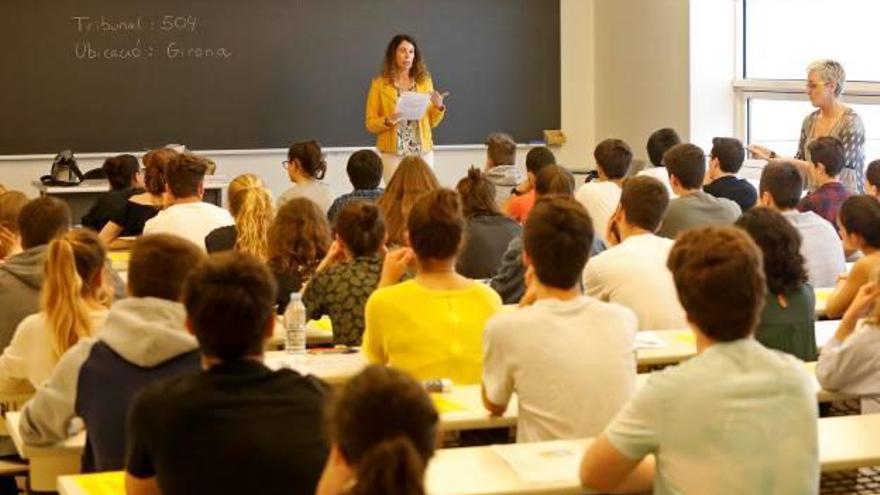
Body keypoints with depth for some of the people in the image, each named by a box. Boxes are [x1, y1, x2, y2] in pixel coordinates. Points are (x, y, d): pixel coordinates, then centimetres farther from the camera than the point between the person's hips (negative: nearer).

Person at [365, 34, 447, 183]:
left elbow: (431, 122, 9)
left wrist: (439, 106, -9)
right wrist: (389, 120, -17)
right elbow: (370, 123, 0)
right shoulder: (380, 84, -1)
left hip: (423, 153, 3)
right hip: (393, 154, -2)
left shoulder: (424, 81, 7)